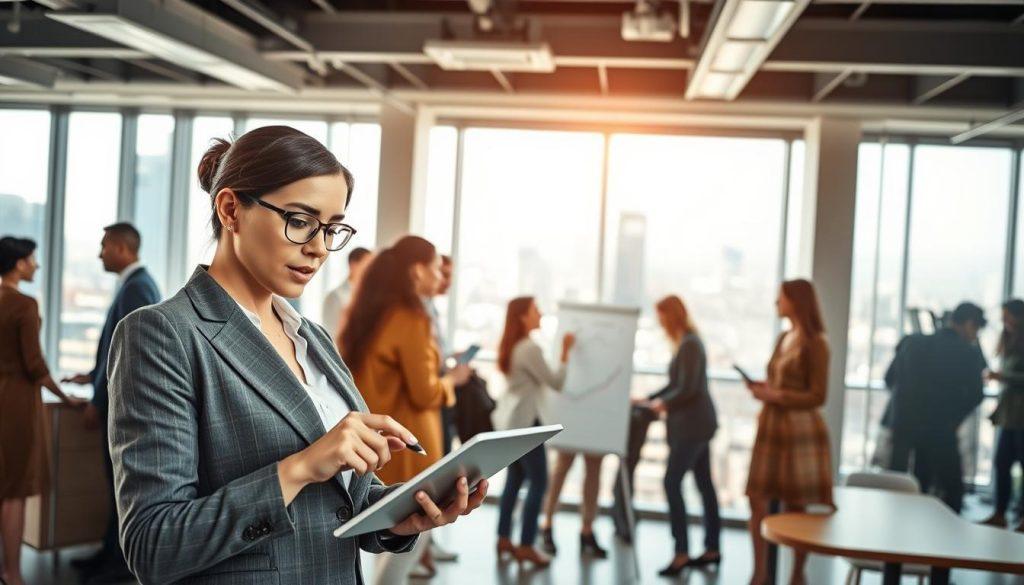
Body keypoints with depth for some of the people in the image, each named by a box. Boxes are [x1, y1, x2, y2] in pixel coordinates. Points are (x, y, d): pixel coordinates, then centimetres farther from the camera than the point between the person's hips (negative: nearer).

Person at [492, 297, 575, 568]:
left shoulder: (512, 346, 11)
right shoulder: (530, 348, -19)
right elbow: (556, 382, -17)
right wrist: (565, 351, -14)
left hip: (510, 418, 10)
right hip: (524, 420, -10)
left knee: (514, 479, 14)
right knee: (538, 482, -2)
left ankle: (504, 539, 17)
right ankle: (526, 546, 1)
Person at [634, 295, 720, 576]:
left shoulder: (689, 345, -17)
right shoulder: (687, 342, 13)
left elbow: (687, 389, -21)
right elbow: (677, 384, 18)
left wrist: (663, 404, -6)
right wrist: (648, 398, 12)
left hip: (693, 424, -10)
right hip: (697, 423, 10)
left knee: (672, 483, -10)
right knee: (704, 485, 13)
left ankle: (681, 553, -8)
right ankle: (712, 549, 20)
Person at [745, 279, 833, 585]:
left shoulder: (815, 343, -8)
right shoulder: (784, 338, 14)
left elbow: (817, 396, -12)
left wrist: (775, 395, -17)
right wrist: (764, 388, 4)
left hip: (799, 430, -7)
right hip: (771, 426, 7)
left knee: (796, 507, 3)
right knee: (757, 500, 1)